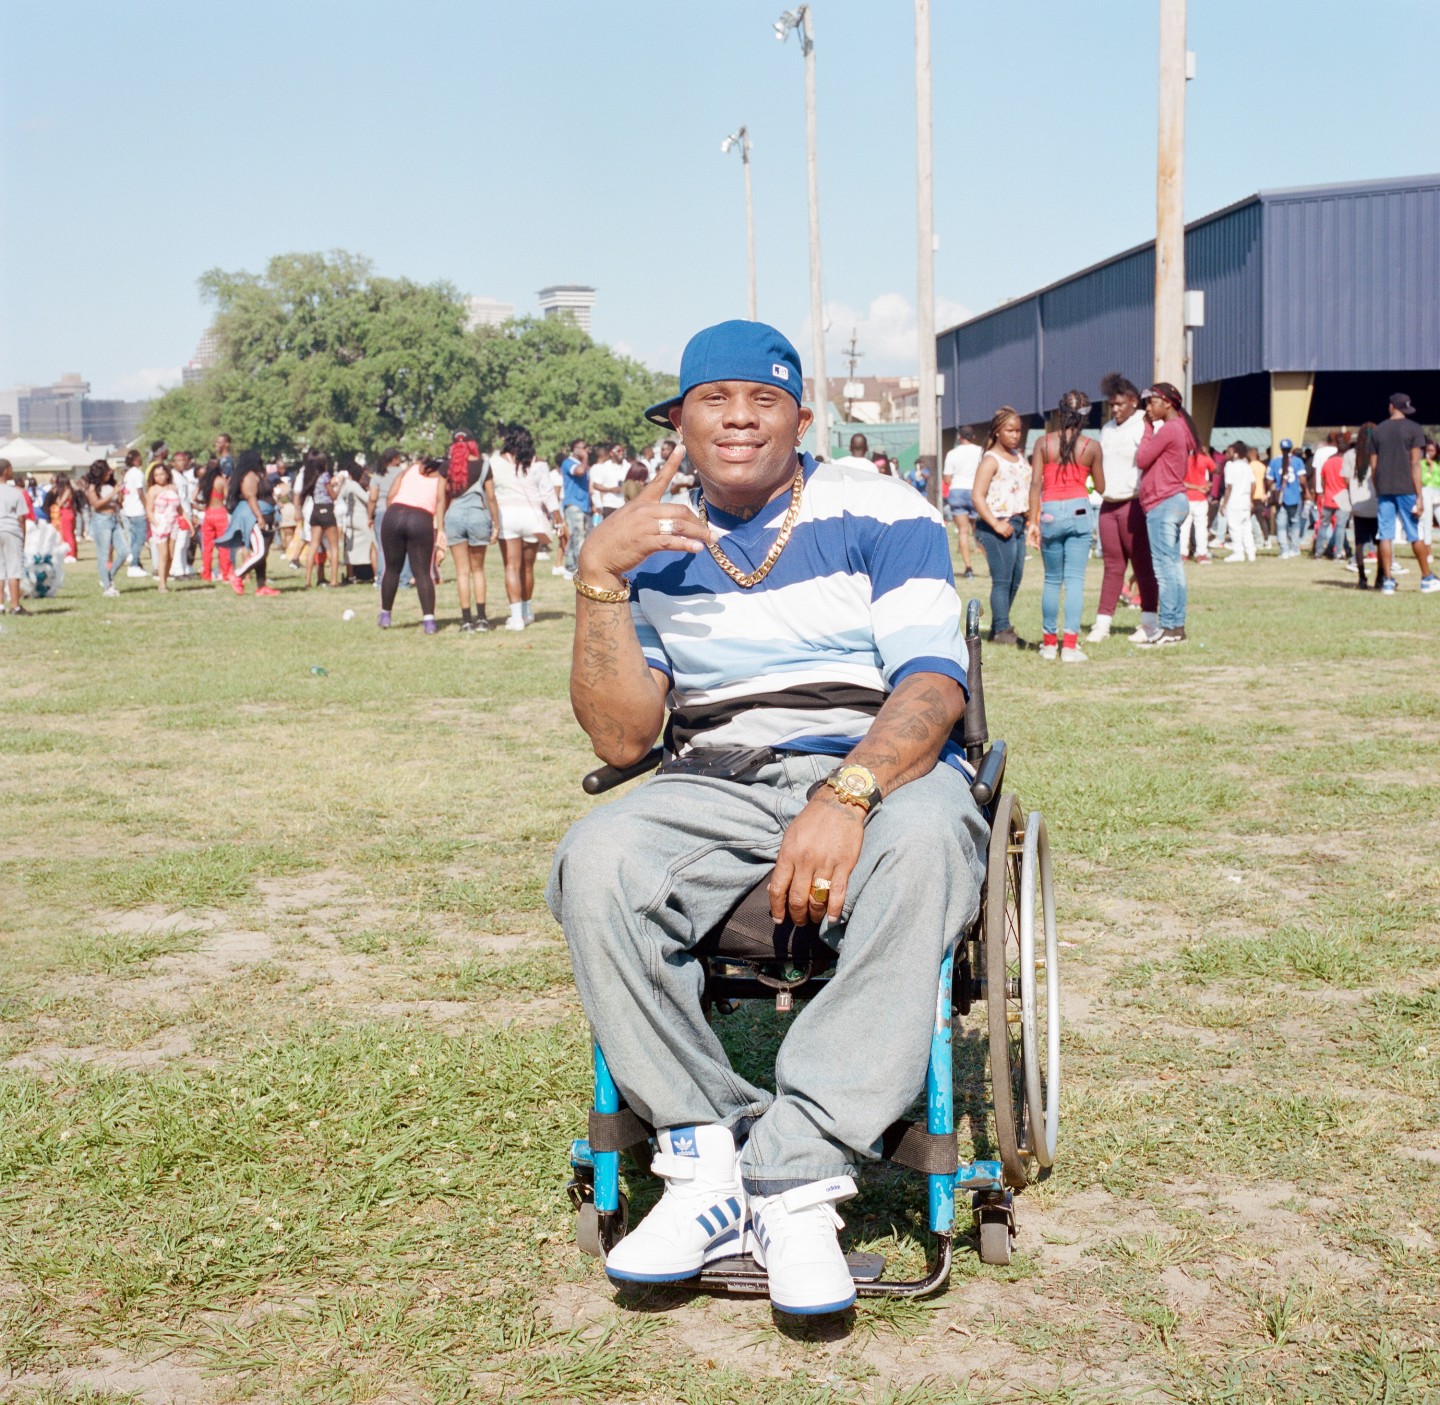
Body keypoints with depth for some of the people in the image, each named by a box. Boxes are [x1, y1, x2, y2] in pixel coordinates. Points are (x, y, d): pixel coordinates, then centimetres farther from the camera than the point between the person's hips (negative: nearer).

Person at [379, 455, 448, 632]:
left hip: (393, 514, 2)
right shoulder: (443, 478, 17)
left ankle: (385, 615, 27)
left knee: (391, 569, 16)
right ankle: (429, 620, -2)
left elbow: (390, 495, 13)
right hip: (422, 519, -2)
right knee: (423, 572, 4)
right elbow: (441, 501, -3)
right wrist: (441, 531, -8)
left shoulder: (412, 468, 25)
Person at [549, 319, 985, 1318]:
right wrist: (597, 580, -8)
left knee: (924, 842, -38)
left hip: (881, 773, -2)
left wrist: (845, 795, -29)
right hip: (717, 788, 3)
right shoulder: (655, 548, 12)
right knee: (595, 861, -29)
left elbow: (934, 685, -9)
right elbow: (623, 740, 4)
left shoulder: (882, 515, 4)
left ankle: (798, 1182, -36)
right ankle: (708, 1160, -25)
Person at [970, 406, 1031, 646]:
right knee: (1002, 579, -7)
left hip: (1017, 523, 8)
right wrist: (995, 524, -20)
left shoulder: (1020, 457, 15)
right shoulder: (991, 460, -9)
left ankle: (998, 626, 20)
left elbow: (1029, 488, 24)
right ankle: (1002, 630, -2)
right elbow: (977, 496, -16)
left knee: (1016, 578, 10)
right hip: (998, 526, -8)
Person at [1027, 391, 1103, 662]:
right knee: (1075, 579, -1)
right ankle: (1070, 645, -8)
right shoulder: (1091, 447, 0)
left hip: (1049, 512, 1)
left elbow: (1035, 483, -4)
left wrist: (1033, 522, -2)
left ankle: (1050, 642, 17)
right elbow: (1101, 488, 8)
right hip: (1079, 511, -1)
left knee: (1052, 580, 13)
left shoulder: (1043, 442, 1)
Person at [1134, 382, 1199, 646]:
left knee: (1164, 568, -9)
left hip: (1162, 505, -10)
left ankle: (1169, 629, -9)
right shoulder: (1181, 428, 16)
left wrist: (1148, 429, -2)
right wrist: (1152, 428, 10)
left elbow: (1142, 459, -9)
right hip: (1175, 502, 10)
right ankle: (1177, 627, 13)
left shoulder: (1168, 429, -14)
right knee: (1173, 567, 11)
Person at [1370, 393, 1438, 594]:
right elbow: (1415, 464, -8)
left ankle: (1388, 581, -2)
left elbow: (1373, 466, 8)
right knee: (1415, 534, 5)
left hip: (1383, 489, 3)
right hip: (1406, 488, -3)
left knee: (1386, 536, 2)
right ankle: (1427, 579, 12)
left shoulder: (1378, 430, 9)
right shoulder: (1413, 429, -2)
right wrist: (1419, 497, -8)